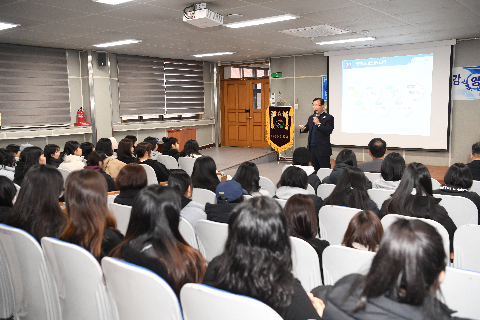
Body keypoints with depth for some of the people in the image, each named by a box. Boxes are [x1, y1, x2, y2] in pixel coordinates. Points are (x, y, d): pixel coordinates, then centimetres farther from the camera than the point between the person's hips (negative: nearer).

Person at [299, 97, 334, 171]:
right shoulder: (311, 117, 17)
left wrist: (319, 124, -20)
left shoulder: (328, 117, -4)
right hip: (312, 147, 6)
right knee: (316, 169, 12)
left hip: (322, 148, -6)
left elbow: (329, 131, -13)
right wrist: (303, 128, -5)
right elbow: (307, 128, 18)